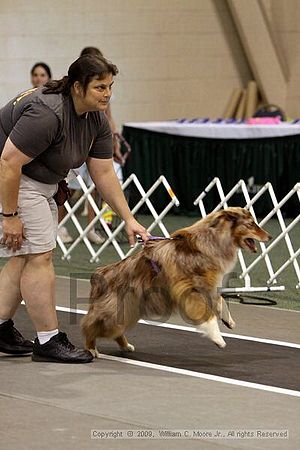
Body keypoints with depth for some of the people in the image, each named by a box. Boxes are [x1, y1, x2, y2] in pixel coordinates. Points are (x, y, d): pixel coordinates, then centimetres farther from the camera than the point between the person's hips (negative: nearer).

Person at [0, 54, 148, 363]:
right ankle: (48, 342, -6)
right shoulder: (47, 113, -29)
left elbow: (104, 173, 4)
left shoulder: (96, 120, -1)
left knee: (25, 256, 11)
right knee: (40, 256, -10)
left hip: (40, 182, 10)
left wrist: (128, 219, 0)